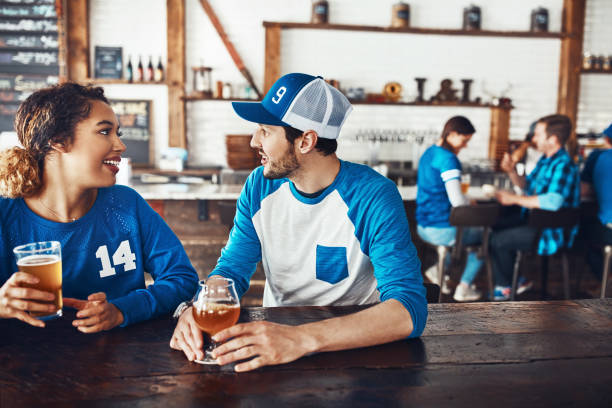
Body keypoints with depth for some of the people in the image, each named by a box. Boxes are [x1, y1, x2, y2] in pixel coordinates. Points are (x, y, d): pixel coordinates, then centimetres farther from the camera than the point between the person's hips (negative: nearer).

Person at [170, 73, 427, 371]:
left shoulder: (374, 196, -19)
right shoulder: (260, 185, -3)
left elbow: (409, 309, -29)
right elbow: (232, 268, 1)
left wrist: (300, 338, -42)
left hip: (353, 345, -2)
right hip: (275, 329, 3)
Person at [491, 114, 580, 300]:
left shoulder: (563, 165, -22)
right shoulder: (545, 160, 9)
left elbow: (553, 201, -35)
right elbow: (527, 186, 21)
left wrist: (515, 199, -28)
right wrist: (512, 172, 2)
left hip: (551, 232, -10)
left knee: (498, 240, -14)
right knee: (493, 227, 8)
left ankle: (505, 286, 12)